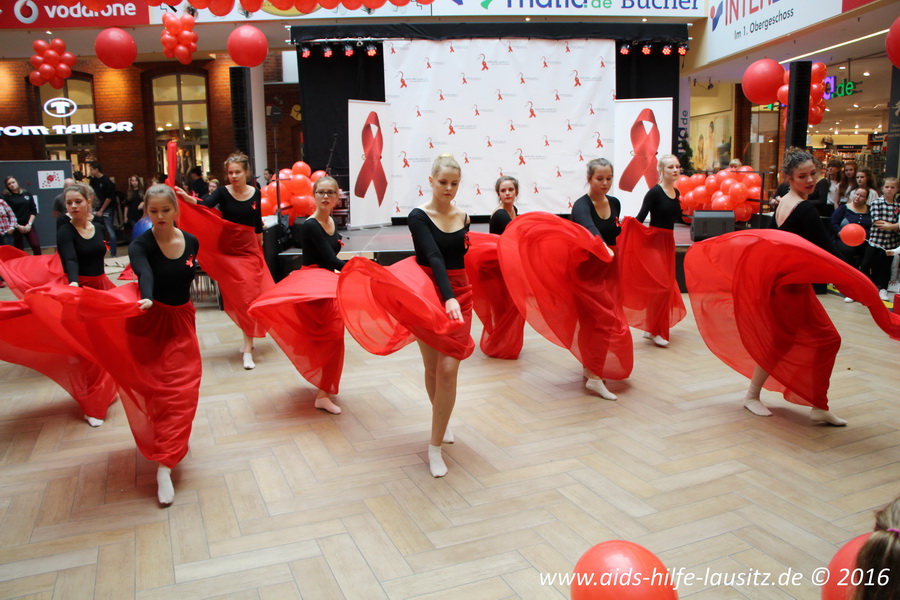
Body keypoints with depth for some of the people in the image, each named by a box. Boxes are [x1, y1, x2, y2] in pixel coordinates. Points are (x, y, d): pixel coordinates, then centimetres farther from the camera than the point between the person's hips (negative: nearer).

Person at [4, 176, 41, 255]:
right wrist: (17, 226, -12)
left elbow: (34, 211, 7)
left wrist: (29, 224, -4)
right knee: (19, 250, 4)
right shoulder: (6, 197, 1)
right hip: (16, 227, -1)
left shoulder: (27, 195, 8)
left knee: (36, 246, -10)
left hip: (28, 225, 1)